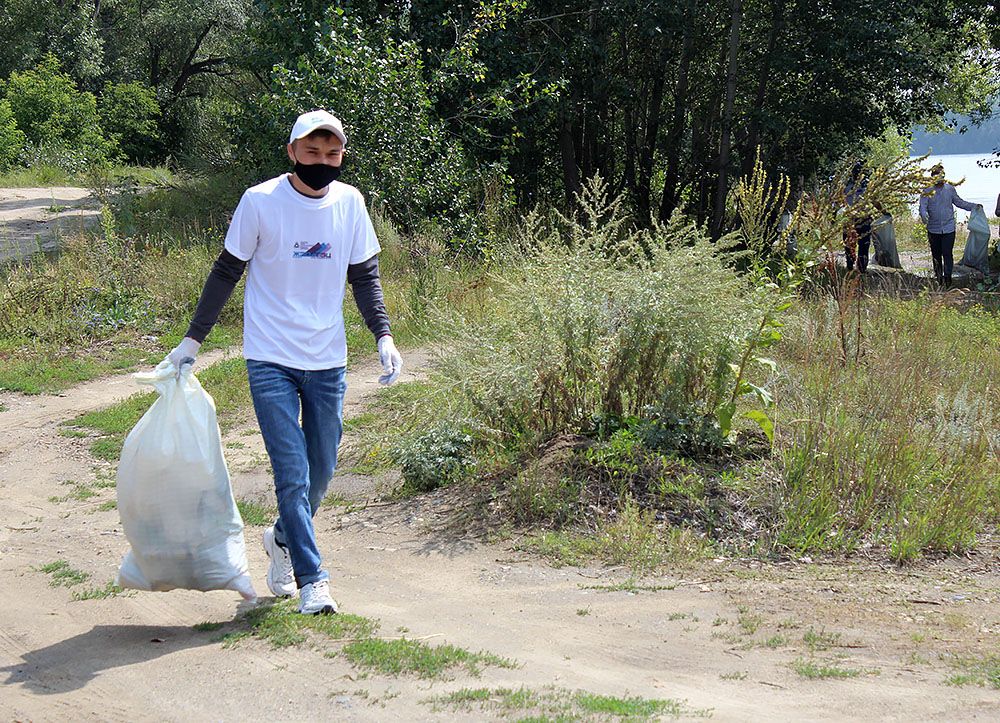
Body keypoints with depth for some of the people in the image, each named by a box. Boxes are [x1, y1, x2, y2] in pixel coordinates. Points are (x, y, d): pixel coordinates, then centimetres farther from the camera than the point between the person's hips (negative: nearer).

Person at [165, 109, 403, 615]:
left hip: (327, 362, 4)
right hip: (271, 360, -4)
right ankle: (311, 579, -3)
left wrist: (383, 336, -3)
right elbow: (226, 272, 0)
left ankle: (282, 539, 38)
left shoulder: (350, 203, 1)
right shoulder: (260, 202, -9)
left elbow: (364, 275, 10)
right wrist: (193, 339, 0)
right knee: (293, 473, -10)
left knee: (320, 472, 11)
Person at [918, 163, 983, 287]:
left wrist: (974, 206, 7)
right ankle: (938, 277, 25)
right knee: (936, 254, 10)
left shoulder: (950, 189, 3)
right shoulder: (927, 190, -3)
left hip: (948, 228, 0)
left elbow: (959, 202, 16)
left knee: (947, 254, -8)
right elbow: (923, 206, -12)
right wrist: (924, 216, -33)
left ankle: (947, 277, -3)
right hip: (933, 229, 0)